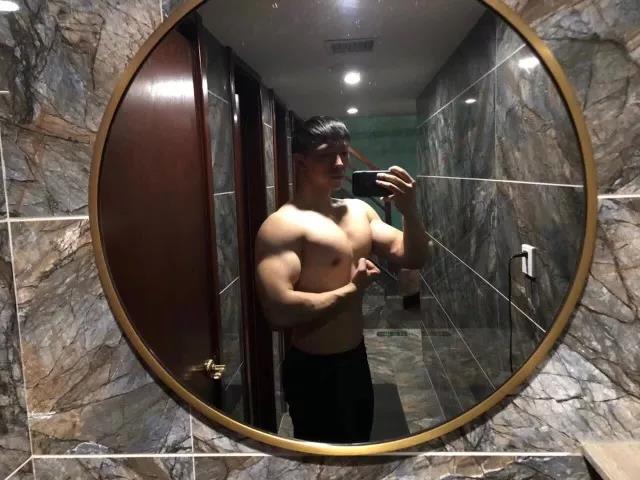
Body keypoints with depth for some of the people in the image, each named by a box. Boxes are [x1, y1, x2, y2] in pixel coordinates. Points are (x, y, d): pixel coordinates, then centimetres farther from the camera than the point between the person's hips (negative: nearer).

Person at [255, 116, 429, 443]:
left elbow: (412, 258, 2)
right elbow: (278, 311, -31)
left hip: (356, 358, 8)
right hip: (314, 371, -8)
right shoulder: (283, 225, -21)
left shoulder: (359, 210, 4)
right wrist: (351, 290, -20)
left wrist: (409, 211, -17)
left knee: (358, 441, 28)